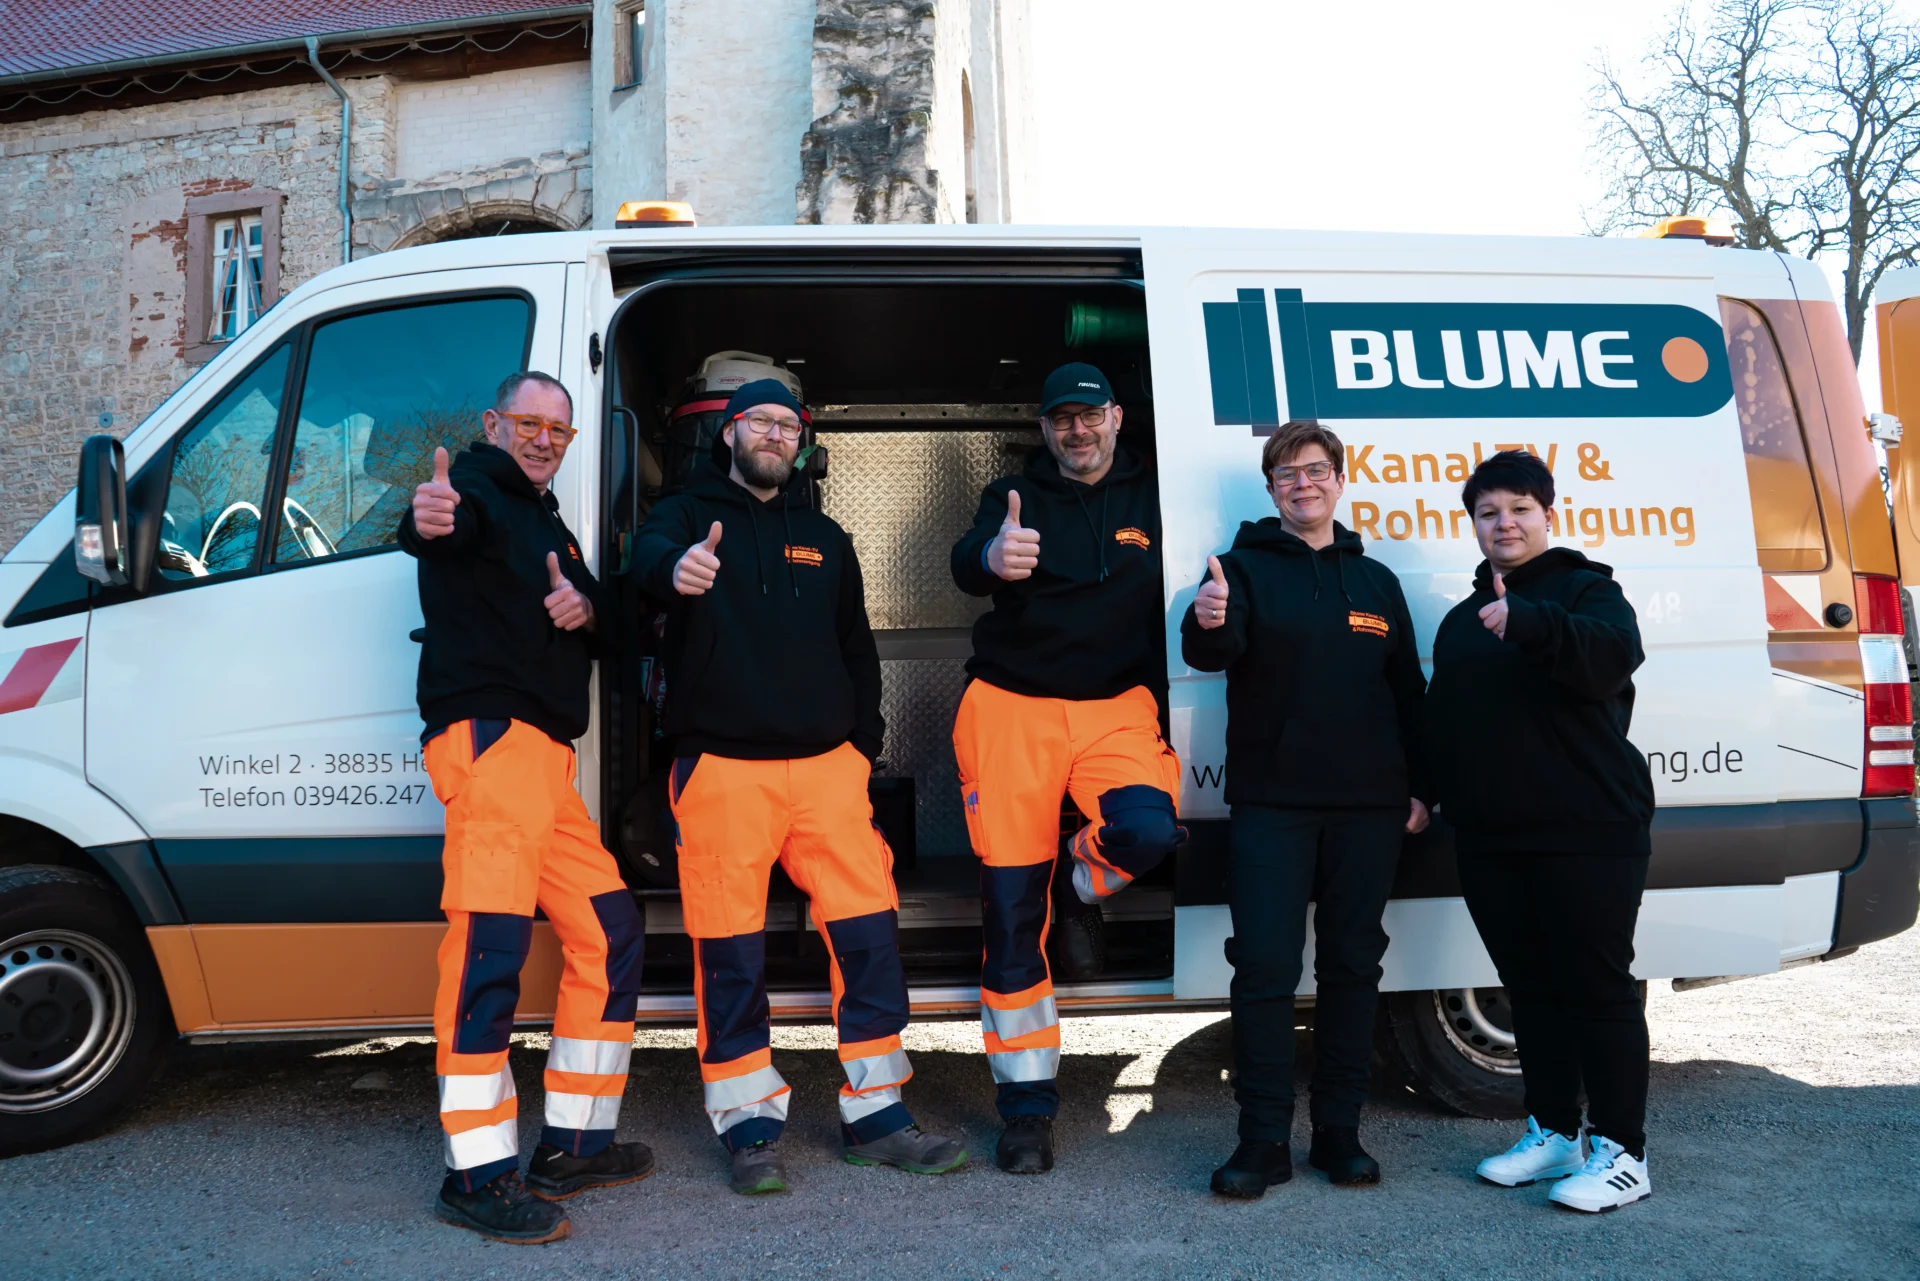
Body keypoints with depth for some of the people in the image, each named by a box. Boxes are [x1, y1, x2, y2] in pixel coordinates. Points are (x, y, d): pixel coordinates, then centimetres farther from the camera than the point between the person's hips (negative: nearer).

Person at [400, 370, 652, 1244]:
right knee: (492, 941, -16)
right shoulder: (476, 493, -1)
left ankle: (573, 1146, 20)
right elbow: (447, 531, -24)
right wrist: (428, 522, -50)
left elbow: (594, 603, 27)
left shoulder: (549, 525, 26)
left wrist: (585, 606, 2)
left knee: (609, 935, 11)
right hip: (490, 738, -9)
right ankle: (477, 1175, -11)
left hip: (545, 757, 9)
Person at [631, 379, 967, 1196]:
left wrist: (864, 744, 13)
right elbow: (649, 554, -18)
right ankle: (750, 1126, 14)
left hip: (826, 764, 4)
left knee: (867, 931, 0)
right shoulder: (690, 515, 7)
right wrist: (676, 568, -42)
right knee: (730, 952, 0)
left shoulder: (824, 539, 20)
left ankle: (875, 1114, 13)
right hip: (721, 767, -3)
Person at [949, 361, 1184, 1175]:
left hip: (1116, 707, 1)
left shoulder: (1149, 502, 10)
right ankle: (1026, 1106, 15)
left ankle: (1077, 887, 10)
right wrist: (992, 557, -42)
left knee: (1148, 832, -29)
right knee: (1012, 924, 0)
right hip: (1012, 710, -1)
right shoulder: (1016, 498, 4)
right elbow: (968, 565, -16)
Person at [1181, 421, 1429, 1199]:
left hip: (1367, 807, 4)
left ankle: (1339, 1133, 20)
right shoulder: (1245, 567, 3)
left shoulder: (1375, 579, 14)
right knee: (1265, 968, -5)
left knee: (1352, 967, 9)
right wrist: (1206, 625, -38)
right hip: (1271, 804, -3)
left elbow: (1408, 690, 15)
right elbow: (1209, 654, -15)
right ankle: (1263, 1141, 4)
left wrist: (1418, 786, 7)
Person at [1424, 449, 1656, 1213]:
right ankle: (1553, 1134, 24)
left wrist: (1529, 622, -40)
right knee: (1530, 989, 12)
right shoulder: (1461, 620, 19)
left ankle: (1621, 1151, 7)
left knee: (1598, 986, -3)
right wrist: (1441, 796, 12)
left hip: (1586, 832, -6)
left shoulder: (1586, 589, -1)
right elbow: (1441, 721, 21)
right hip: (1490, 840, 7)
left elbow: (1613, 655, -24)